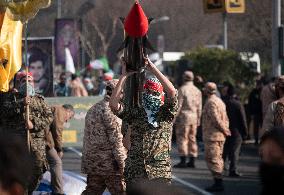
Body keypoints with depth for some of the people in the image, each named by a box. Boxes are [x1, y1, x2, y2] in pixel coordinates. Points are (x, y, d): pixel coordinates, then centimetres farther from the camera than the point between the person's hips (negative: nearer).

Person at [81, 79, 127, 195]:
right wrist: (122, 163, -14)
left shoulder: (93, 109, 17)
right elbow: (116, 139, -16)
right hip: (110, 164, -9)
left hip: (93, 163, 9)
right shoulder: (111, 110, -13)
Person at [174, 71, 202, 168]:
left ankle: (183, 161, -9)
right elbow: (199, 107, 11)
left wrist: (175, 117, -7)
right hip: (194, 116, 6)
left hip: (184, 115, -6)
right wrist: (198, 119, 17)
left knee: (182, 138, -4)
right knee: (192, 138, 10)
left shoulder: (182, 89, -8)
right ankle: (192, 161, 10)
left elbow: (179, 105, -12)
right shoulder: (197, 91, 10)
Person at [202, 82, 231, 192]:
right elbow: (225, 118, 17)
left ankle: (218, 183, -10)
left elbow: (216, 119, -21)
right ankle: (219, 182, 18)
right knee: (217, 158, 15)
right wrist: (225, 129, 9)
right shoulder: (219, 101, 17)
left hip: (212, 135, -10)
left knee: (213, 159, -7)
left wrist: (224, 130, -11)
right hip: (220, 136, 10)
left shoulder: (211, 102, -15)